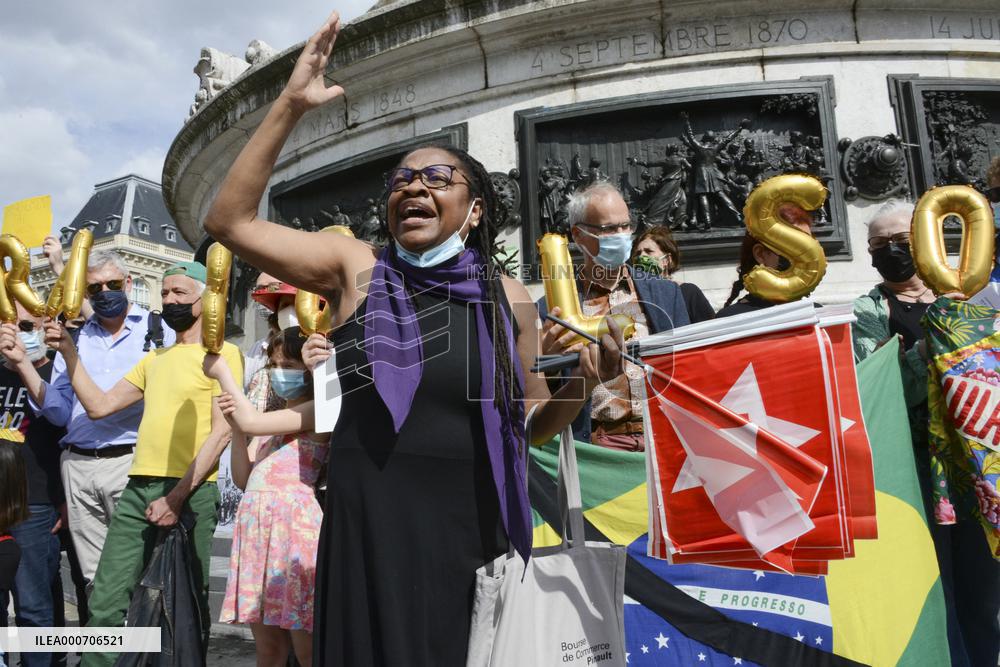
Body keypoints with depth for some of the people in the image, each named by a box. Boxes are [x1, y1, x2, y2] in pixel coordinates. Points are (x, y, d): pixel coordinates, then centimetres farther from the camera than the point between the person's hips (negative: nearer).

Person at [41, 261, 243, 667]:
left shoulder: (222, 353, -1)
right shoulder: (155, 358, 21)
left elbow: (221, 432, -9)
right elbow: (99, 405, 18)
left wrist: (178, 495, -14)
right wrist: (68, 351, 10)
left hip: (190, 493, -6)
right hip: (138, 490, 6)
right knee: (105, 603, 4)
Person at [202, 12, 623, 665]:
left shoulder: (509, 296, 1)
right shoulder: (358, 267, 0)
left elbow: (532, 425, 9)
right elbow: (230, 220, -6)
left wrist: (582, 385, -12)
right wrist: (290, 105, -12)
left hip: (474, 535, 1)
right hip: (370, 533, -1)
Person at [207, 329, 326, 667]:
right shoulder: (279, 422, 23)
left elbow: (251, 421, -12)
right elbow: (244, 478, 18)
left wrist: (221, 372, 0)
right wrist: (235, 428, 4)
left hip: (292, 524, -8)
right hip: (257, 525, 8)